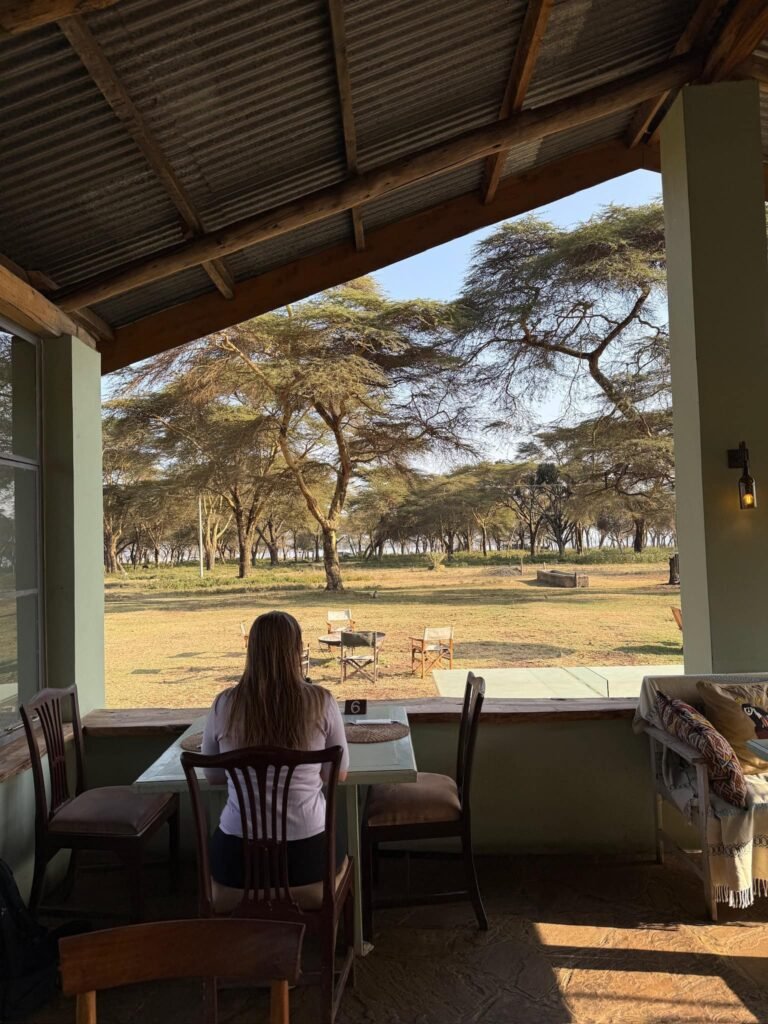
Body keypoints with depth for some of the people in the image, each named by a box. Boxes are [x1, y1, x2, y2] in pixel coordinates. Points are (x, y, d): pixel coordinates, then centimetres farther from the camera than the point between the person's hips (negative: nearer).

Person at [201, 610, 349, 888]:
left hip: (238, 855, 1)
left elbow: (213, 776, 6)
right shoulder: (320, 701, -13)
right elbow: (339, 775, 0)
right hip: (307, 850, 0)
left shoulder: (224, 705, -10)